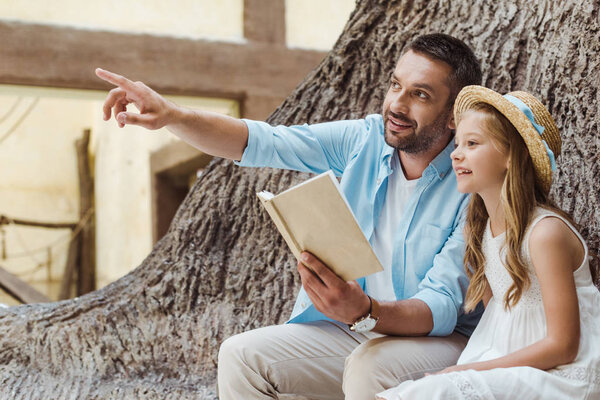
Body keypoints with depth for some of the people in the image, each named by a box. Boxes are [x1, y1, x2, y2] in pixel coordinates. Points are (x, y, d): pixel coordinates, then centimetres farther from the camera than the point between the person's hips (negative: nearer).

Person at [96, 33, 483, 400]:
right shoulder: (366, 139, -2)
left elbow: (442, 309, -24)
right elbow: (261, 142, -8)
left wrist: (364, 312, -43)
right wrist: (173, 116, -23)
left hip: (442, 339, -5)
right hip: (356, 331, 5)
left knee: (369, 367, -37)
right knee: (241, 355, -12)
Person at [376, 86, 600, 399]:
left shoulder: (546, 232, -18)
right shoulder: (477, 228, 7)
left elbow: (563, 345, -16)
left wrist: (468, 370, -16)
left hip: (561, 374, -7)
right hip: (507, 366, 7)